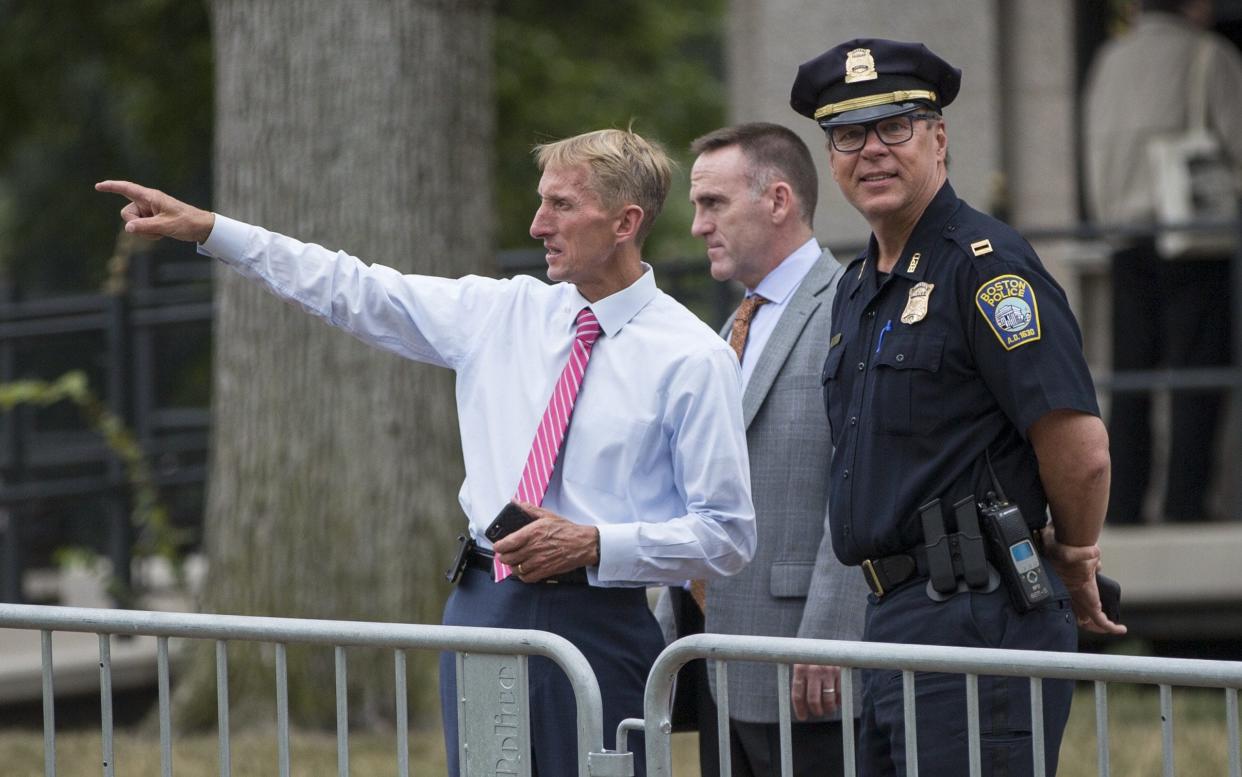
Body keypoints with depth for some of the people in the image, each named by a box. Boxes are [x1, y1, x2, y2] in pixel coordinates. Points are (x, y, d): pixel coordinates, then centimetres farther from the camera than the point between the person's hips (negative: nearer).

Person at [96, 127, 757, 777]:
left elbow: (727, 535, -6)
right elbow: (354, 292, 13)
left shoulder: (691, 357, -6)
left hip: (596, 624, -5)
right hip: (484, 605, 5)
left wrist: (593, 544, -17)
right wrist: (206, 229, 10)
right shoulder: (500, 312, 10)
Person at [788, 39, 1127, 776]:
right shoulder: (859, 287, 18)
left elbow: (1081, 451, -15)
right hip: (894, 618, 9)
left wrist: (1074, 566, 1)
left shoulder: (986, 264, -11)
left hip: (977, 617, -9)